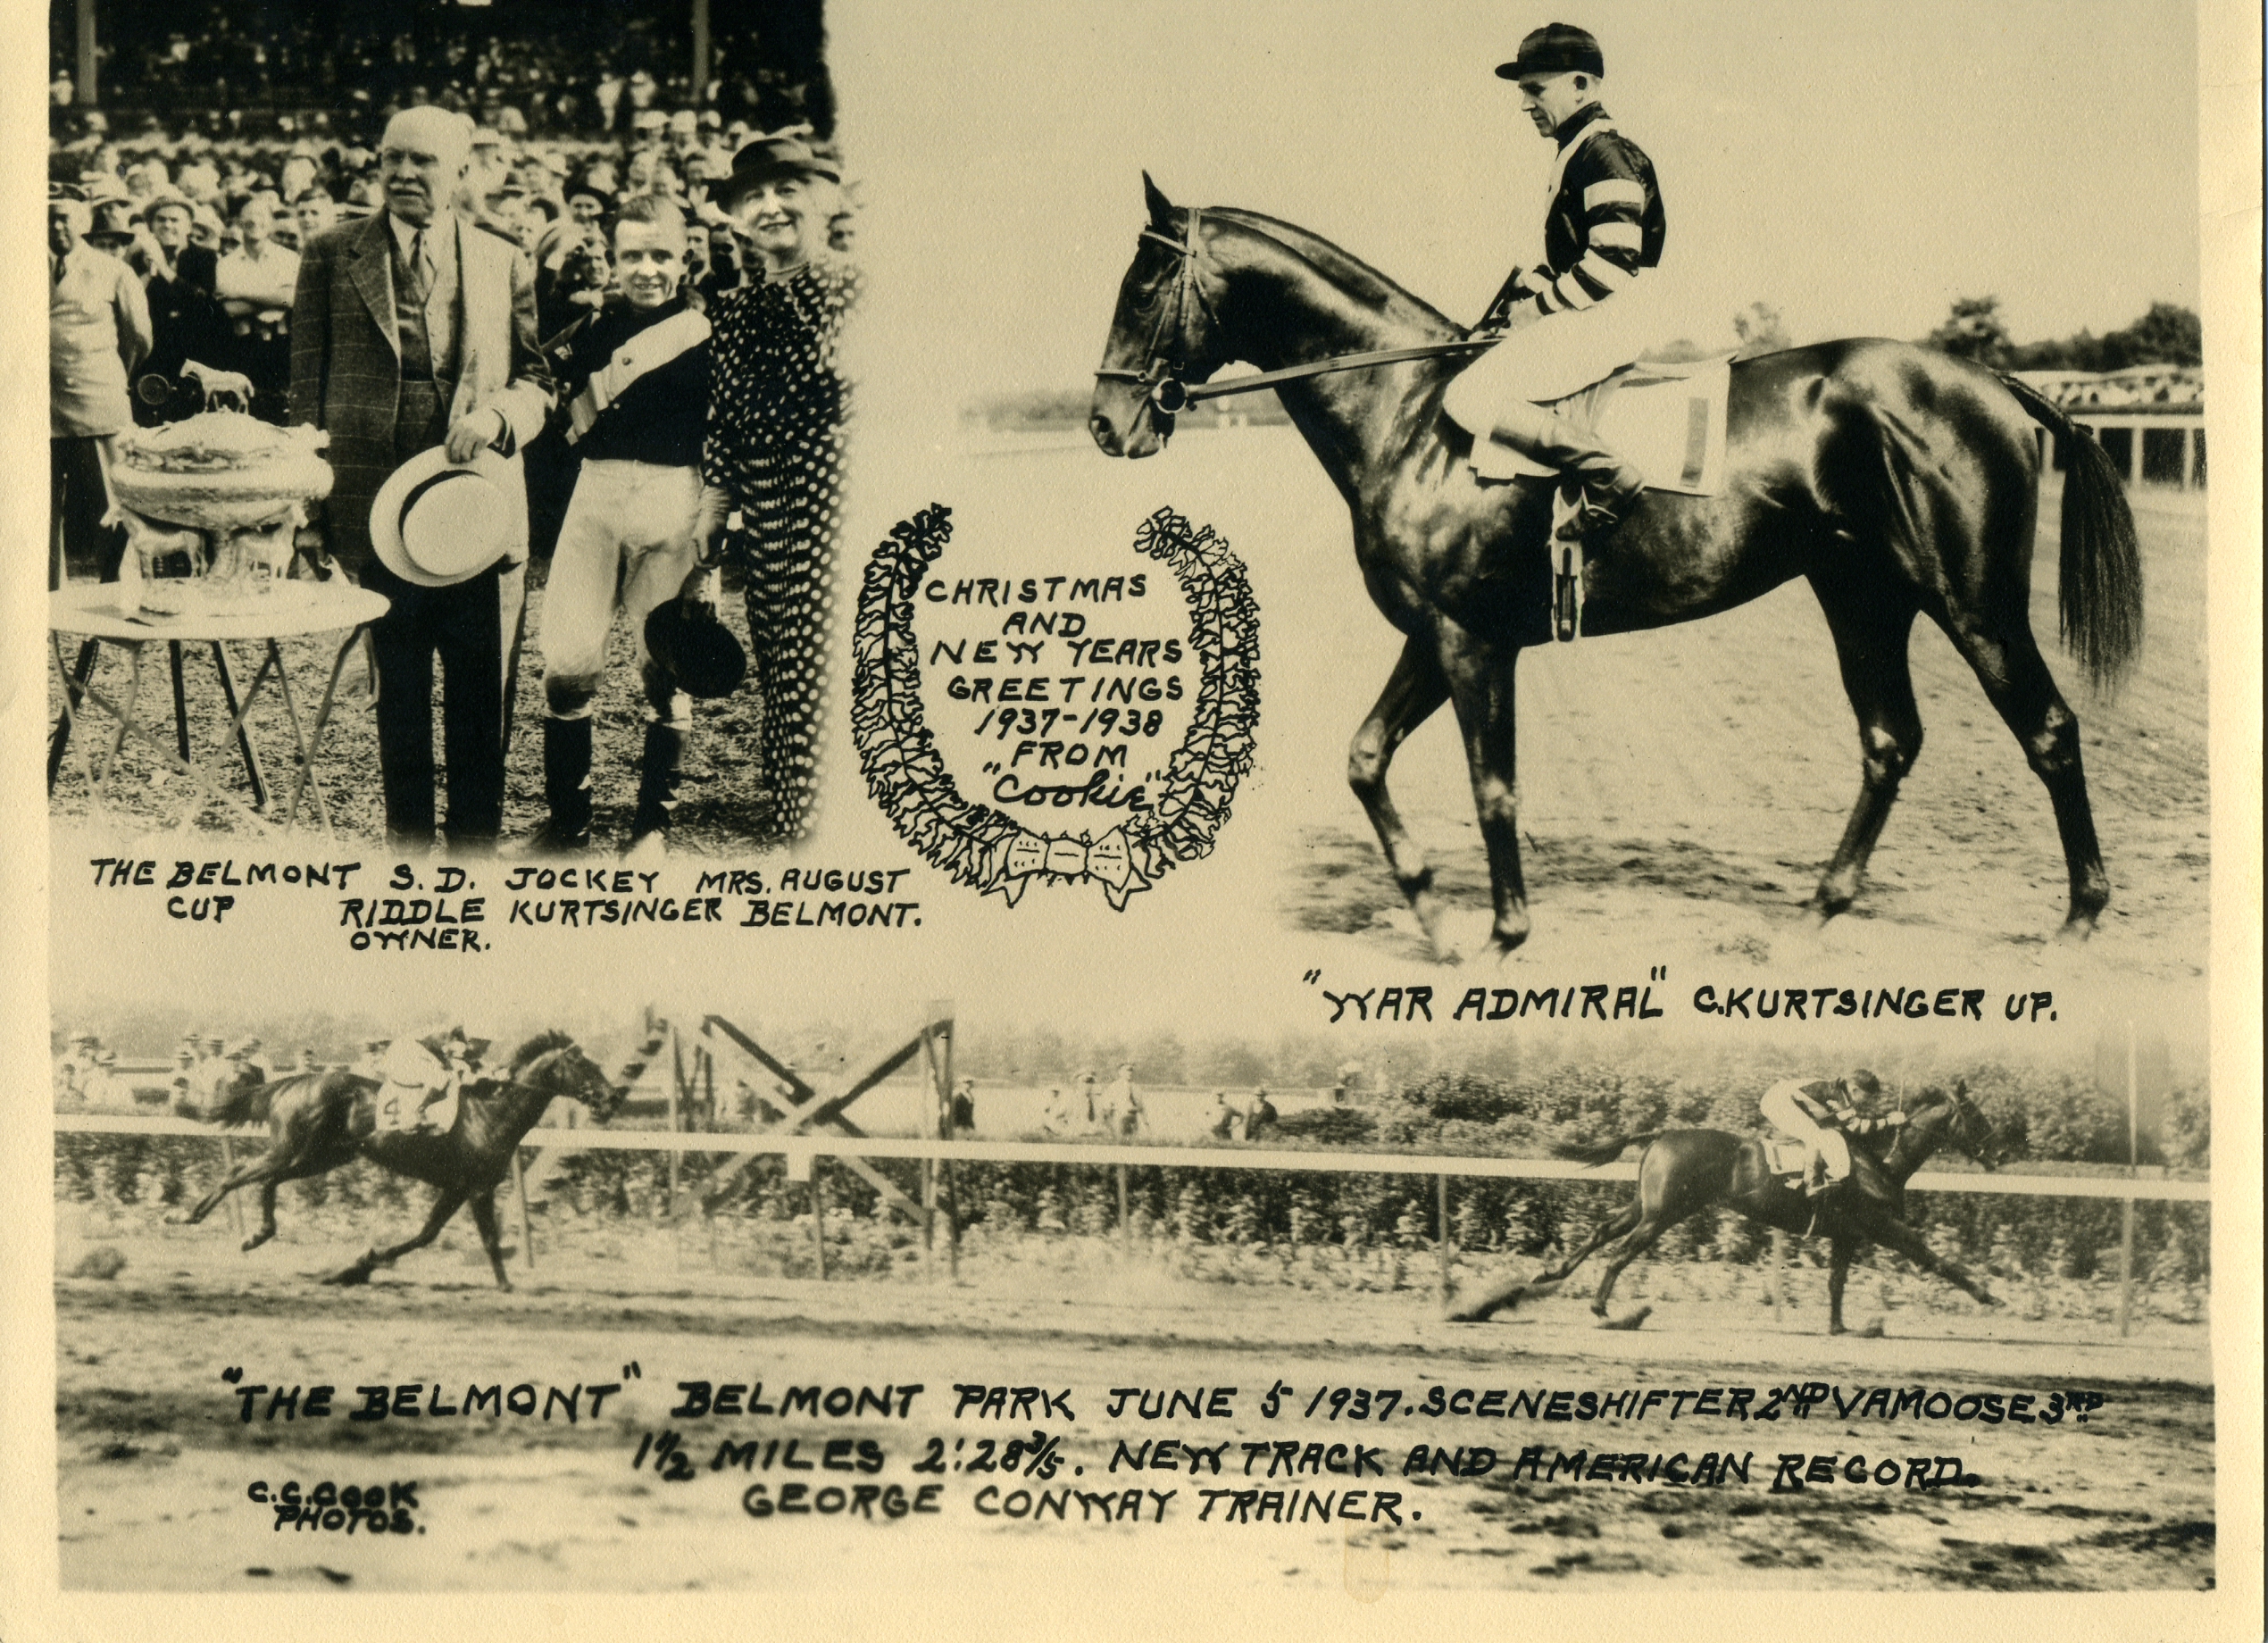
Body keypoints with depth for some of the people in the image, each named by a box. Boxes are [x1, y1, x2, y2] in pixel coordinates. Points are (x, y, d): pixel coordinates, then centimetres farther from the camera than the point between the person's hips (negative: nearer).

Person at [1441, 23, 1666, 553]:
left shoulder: (1605, 154, -11)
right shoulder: (1576, 155, 21)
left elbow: (1614, 262, -21)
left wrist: (1539, 306, -14)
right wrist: (1515, 303, 9)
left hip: (1609, 319, -11)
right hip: (1580, 317, 11)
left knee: (1469, 399, -21)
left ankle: (1604, 474, -20)